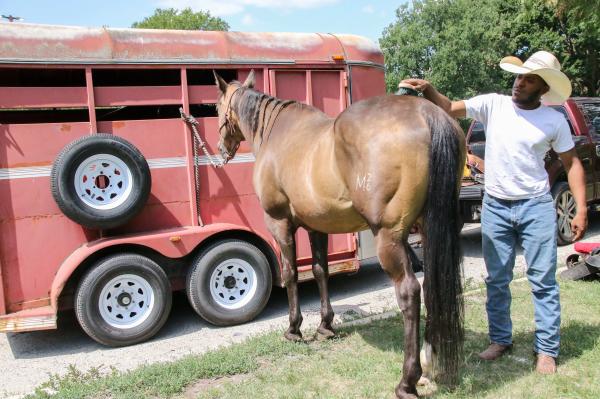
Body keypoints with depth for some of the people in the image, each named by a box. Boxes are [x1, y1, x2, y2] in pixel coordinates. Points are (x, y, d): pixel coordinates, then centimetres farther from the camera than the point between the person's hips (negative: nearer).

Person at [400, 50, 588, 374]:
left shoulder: (554, 121, -2)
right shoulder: (492, 104, 0)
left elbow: (572, 164, 4)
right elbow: (450, 108, -6)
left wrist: (581, 209, -3)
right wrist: (427, 90, -25)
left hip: (535, 206, -1)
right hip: (495, 206, 2)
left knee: (543, 281, 3)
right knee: (496, 280, 11)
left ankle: (546, 350, 16)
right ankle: (500, 340, 27)